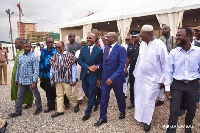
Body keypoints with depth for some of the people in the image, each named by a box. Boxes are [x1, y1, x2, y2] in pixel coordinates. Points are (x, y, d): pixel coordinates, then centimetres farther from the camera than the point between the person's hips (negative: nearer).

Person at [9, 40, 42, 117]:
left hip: (31, 80, -5)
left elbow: (36, 70, -12)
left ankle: (39, 108, 27)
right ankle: (18, 111, 25)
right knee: (19, 96, 12)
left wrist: (34, 81, -18)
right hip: (22, 81, 5)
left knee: (36, 95, 8)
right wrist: (16, 79, 14)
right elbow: (18, 69, 15)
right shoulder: (20, 56, 8)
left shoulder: (33, 57, -9)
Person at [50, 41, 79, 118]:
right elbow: (52, 68, 12)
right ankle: (60, 110, 20)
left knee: (69, 93, 1)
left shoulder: (69, 56, -5)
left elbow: (74, 68, -5)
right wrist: (52, 79, 9)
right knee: (59, 95, 9)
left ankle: (75, 104, 28)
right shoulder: (54, 57, 8)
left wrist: (74, 79, -7)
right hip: (57, 79, 4)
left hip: (66, 78, -4)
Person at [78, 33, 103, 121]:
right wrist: (88, 67, -19)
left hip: (93, 75, -3)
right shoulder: (83, 49, 4)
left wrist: (99, 78, -7)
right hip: (84, 75, 4)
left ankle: (88, 113, 20)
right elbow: (79, 60, -2)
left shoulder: (99, 50, -7)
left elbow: (100, 64, -6)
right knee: (86, 92, 15)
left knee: (92, 94, 5)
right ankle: (94, 102, 45)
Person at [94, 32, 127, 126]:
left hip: (116, 78, -5)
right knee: (103, 98, 7)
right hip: (105, 78, 5)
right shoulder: (106, 48, 6)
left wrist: (112, 78, -26)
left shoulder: (121, 49, -15)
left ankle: (122, 111, 44)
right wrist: (98, 66, -7)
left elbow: (121, 66, -21)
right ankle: (103, 117, 22)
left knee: (120, 97, 17)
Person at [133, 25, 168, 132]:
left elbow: (165, 64, -10)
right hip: (140, 77, 5)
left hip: (152, 79, -5)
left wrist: (162, 80, -10)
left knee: (148, 101, 4)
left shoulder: (159, 44, -14)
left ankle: (147, 121, 27)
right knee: (139, 99, 15)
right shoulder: (142, 44, 3)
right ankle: (140, 117, 38)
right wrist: (135, 73, 13)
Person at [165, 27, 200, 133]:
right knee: (174, 111, 2)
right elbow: (169, 71, -3)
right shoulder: (173, 52, -6)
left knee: (191, 110, 19)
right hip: (177, 85, -1)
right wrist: (167, 88, -5)